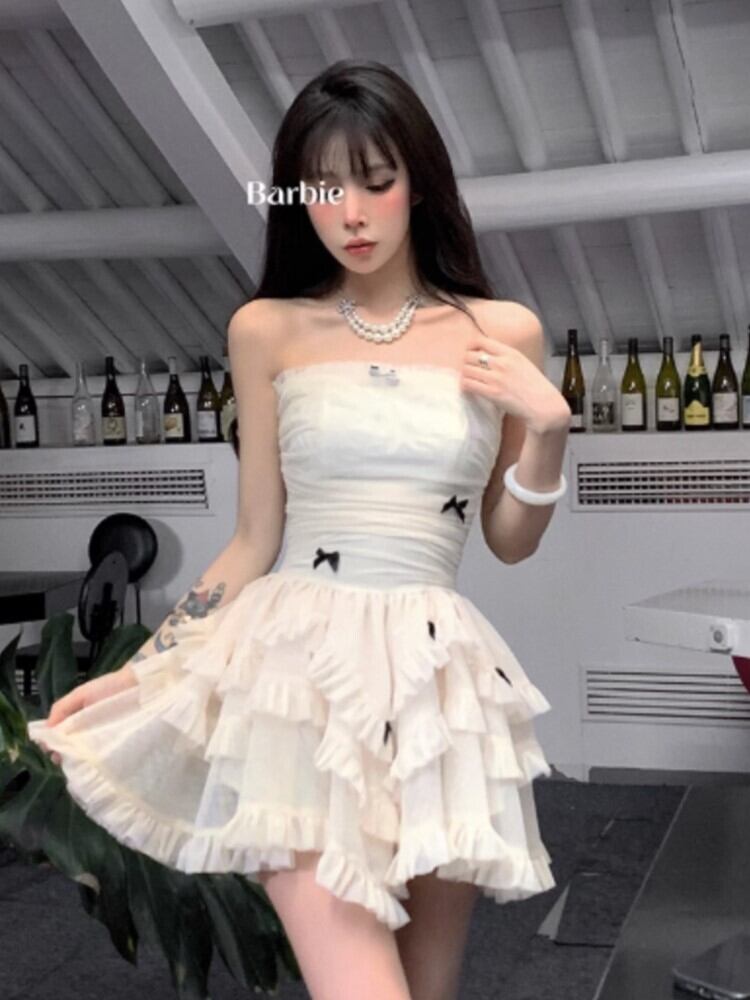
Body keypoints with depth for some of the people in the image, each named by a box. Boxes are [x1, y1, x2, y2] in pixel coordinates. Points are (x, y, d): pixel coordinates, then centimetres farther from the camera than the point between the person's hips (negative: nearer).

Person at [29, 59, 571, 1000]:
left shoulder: (504, 333, 5)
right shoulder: (267, 329, 4)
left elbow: (510, 543, 11)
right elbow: (254, 539, 6)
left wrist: (549, 428, -4)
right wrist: (143, 668, 2)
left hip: (436, 671, 2)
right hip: (297, 656, -1)